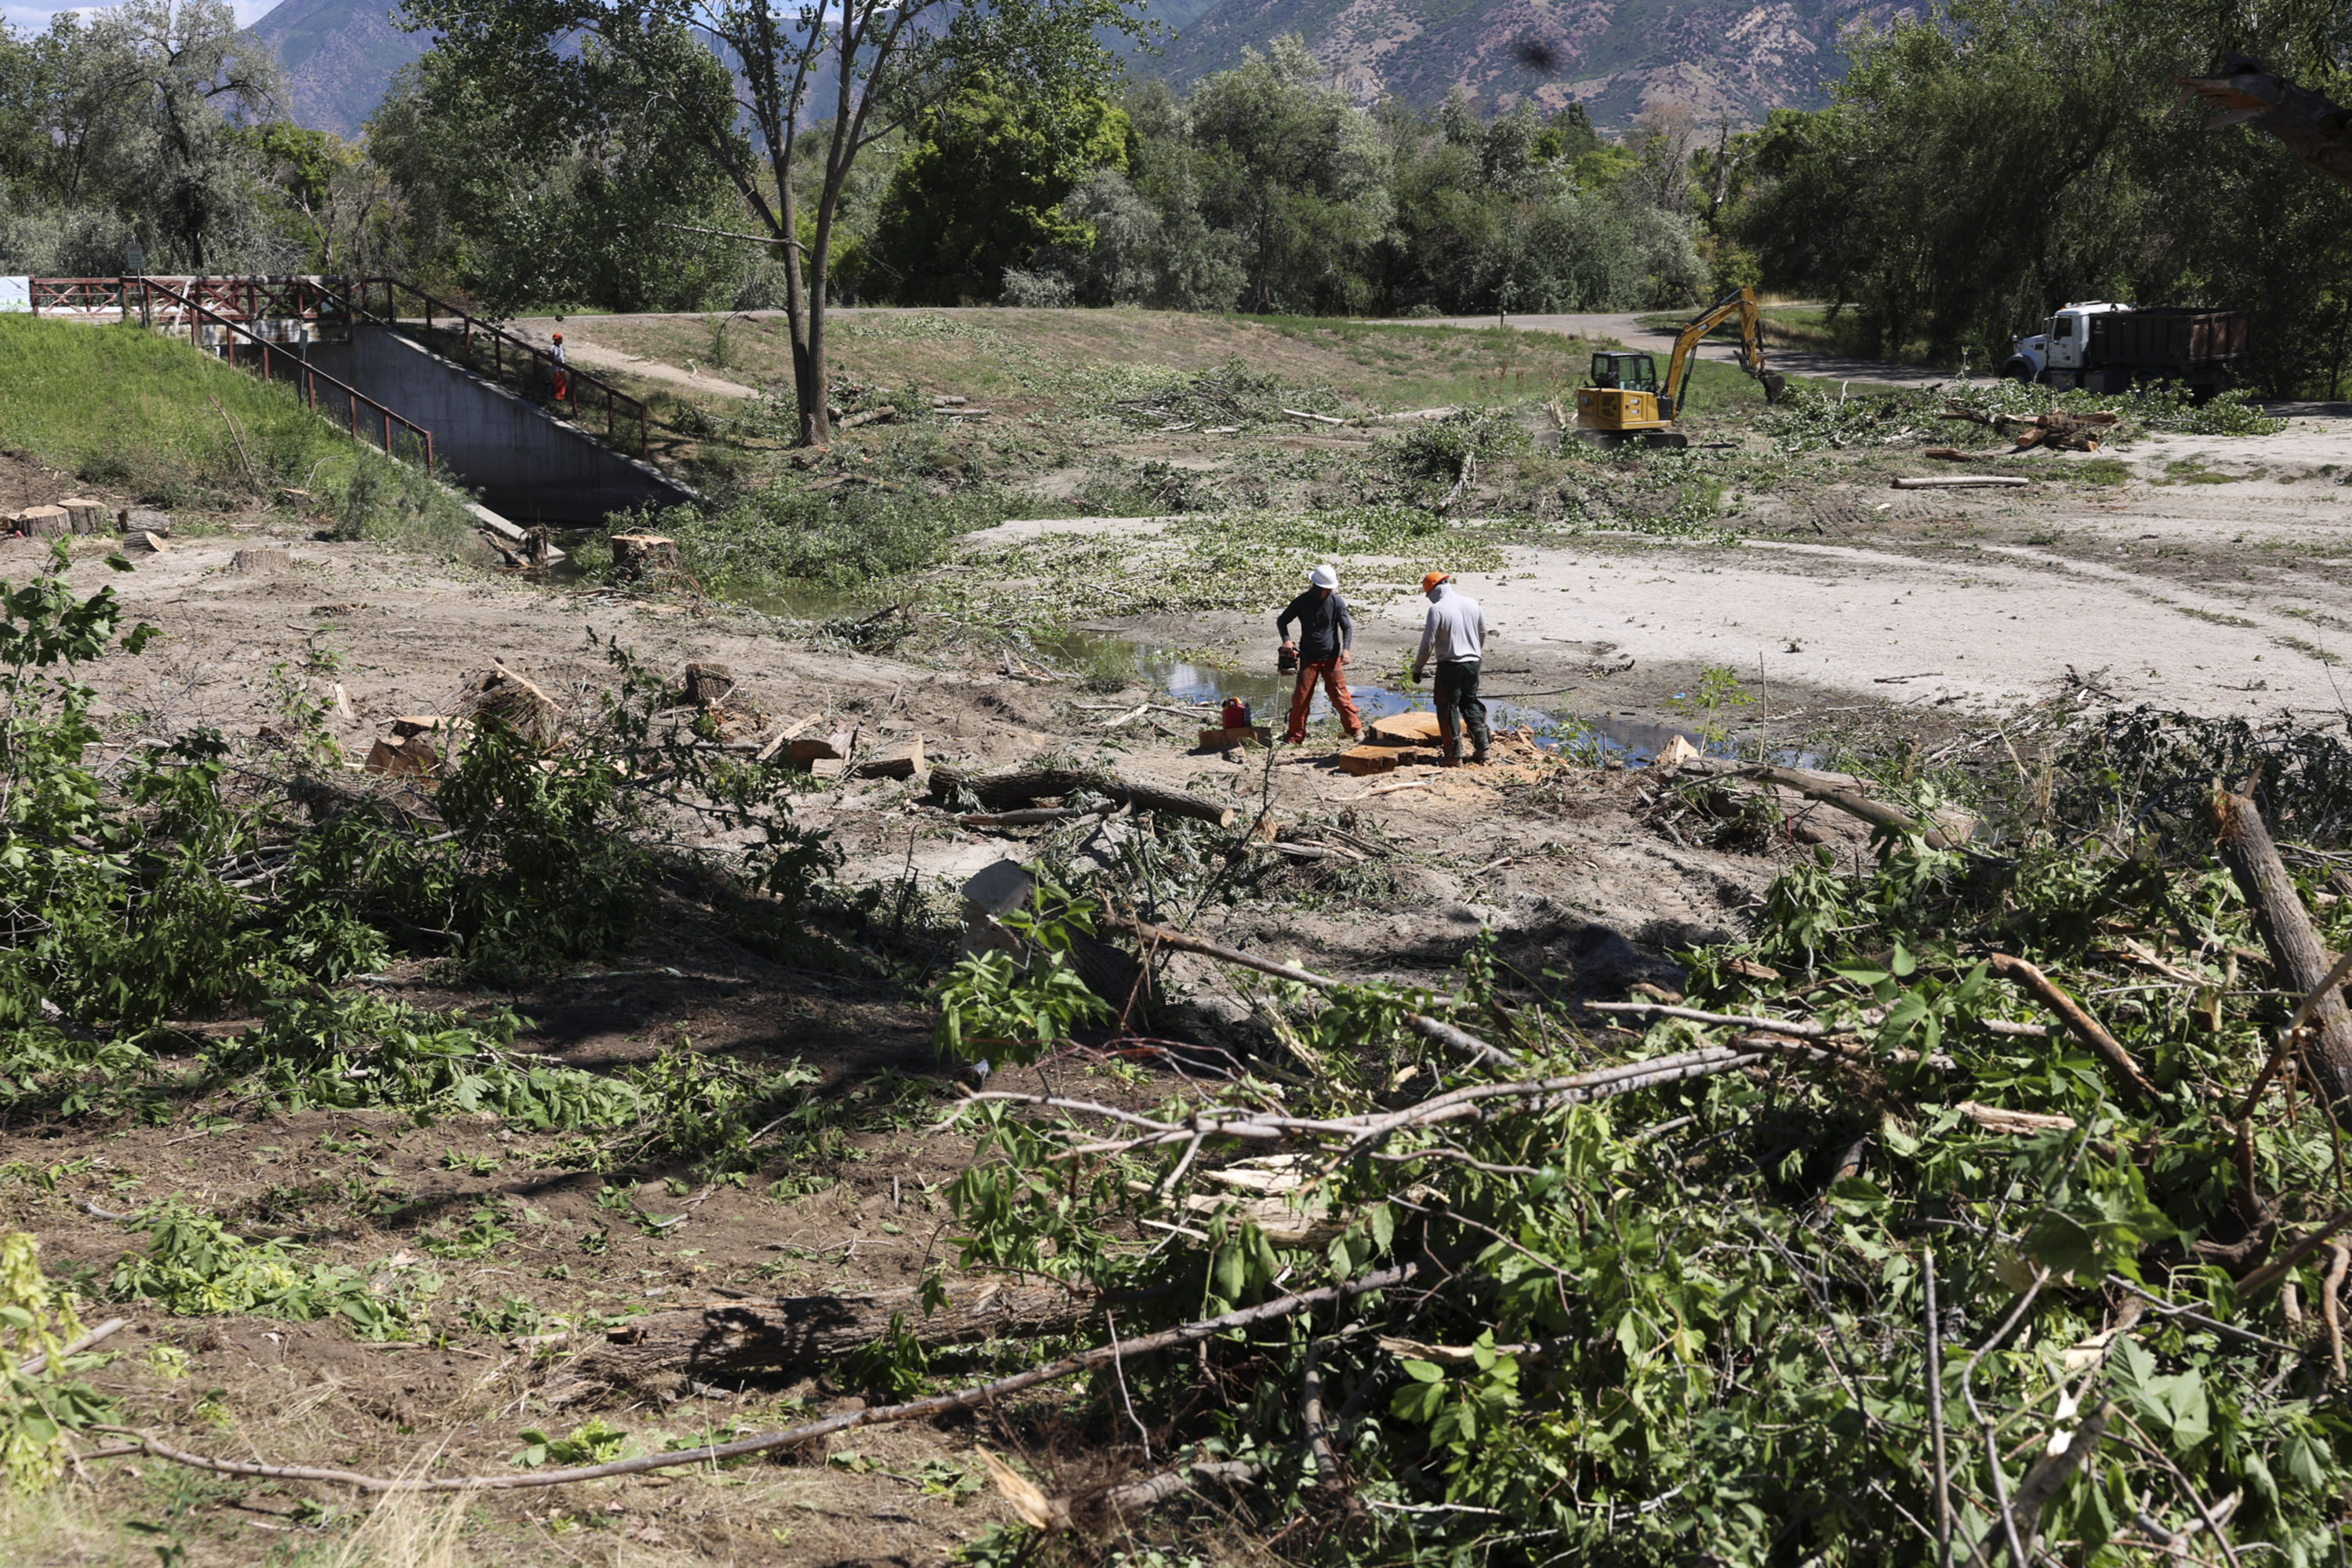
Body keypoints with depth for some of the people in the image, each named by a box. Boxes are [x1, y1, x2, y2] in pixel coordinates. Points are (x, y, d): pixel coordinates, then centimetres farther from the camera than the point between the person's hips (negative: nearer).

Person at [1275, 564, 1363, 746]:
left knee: (1339, 694, -1)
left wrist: (1346, 649, -16)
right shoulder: (1302, 602, -5)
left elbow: (1347, 627, -1)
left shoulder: (1337, 602, -5)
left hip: (1332, 657, -1)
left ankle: (1355, 729, 12)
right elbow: (1282, 620, 4)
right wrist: (1286, 640, -13)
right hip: (1308, 657, 1)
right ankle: (1295, 736, 8)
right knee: (1301, 696, -1)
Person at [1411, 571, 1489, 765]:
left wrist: (1418, 668, -3)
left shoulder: (1437, 609, -14)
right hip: (1473, 662, 6)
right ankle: (1482, 746, 13)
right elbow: (1483, 634, 14)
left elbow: (1428, 643, -13)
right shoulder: (1472, 604, 4)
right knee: (1470, 703, 19)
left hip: (1449, 665, -6)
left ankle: (1454, 755, 1)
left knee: (1448, 709, 3)